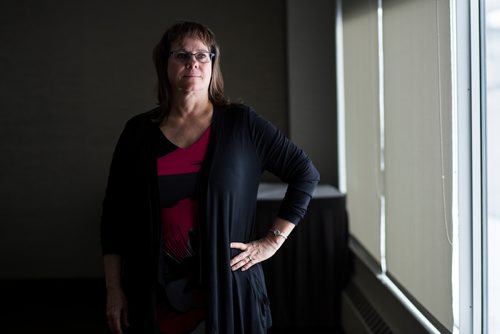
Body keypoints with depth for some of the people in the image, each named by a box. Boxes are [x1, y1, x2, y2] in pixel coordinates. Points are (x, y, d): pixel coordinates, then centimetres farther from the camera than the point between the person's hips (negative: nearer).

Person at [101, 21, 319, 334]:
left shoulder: (241, 123, -2)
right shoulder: (139, 131, 3)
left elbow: (306, 173, 2)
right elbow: (114, 215, 6)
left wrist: (272, 240, -2)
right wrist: (114, 290, 2)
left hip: (226, 288, -1)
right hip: (155, 293, 2)